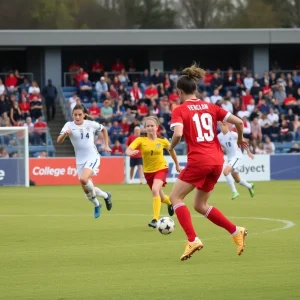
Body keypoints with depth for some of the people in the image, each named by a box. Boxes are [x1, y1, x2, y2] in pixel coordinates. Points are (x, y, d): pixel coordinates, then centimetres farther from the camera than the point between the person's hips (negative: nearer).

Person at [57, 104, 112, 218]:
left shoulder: (91, 124, -5)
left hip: (92, 157, -3)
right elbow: (59, 141, -18)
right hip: (80, 160, 3)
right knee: (86, 190, 6)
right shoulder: (69, 125, -6)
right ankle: (97, 205, 37)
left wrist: (106, 145, 11)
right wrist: (64, 134, -39)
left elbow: (104, 129, 16)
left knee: (83, 179, -29)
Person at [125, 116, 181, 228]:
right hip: (148, 171, 3)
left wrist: (177, 165, 18)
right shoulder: (141, 140, -14)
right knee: (160, 197, 17)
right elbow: (128, 149, -28)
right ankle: (169, 201, 56)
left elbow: (171, 150, 8)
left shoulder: (162, 141, -12)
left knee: (155, 190, -30)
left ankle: (155, 219, -26)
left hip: (161, 168, -3)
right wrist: (130, 152, -53)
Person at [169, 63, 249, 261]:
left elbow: (178, 134, -19)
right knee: (200, 205, 20)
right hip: (217, 160, 6)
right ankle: (236, 232, 9)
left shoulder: (180, 111, -2)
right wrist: (240, 139, 25)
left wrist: (171, 147, 2)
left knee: (176, 197, 7)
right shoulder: (211, 107, 13)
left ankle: (193, 240, -9)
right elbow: (238, 122, 6)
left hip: (198, 160, -6)